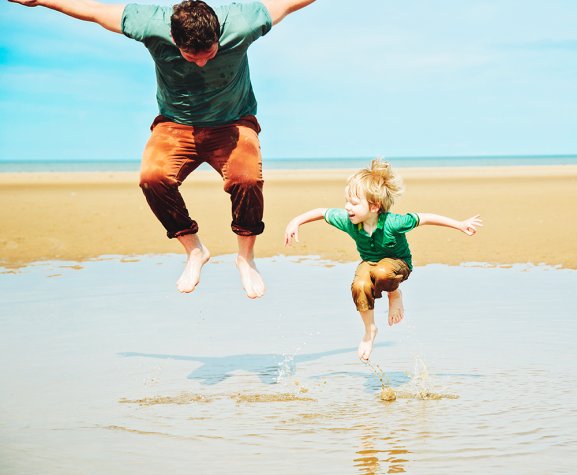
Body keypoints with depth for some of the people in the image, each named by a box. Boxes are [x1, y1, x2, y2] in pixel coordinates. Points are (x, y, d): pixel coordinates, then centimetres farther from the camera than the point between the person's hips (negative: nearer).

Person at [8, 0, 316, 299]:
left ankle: (246, 258, -4)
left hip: (232, 124, -1)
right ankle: (194, 251, -4)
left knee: (247, 179, -32)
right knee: (152, 176, -29)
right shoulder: (150, 25, -24)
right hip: (176, 124, 1)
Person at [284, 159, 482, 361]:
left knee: (381, 273, -40)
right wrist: (296, 222, -12)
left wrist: (461, 225, -18)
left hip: (398, 262, -4)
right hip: (369, 262, 4)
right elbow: (322, 212, -6)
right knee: (360, 286, -30)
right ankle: (369, 330, -4)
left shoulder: (392, 223, -32)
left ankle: (394, 295, -3)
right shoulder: (346, 220, -22)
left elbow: (424, 218, -22)